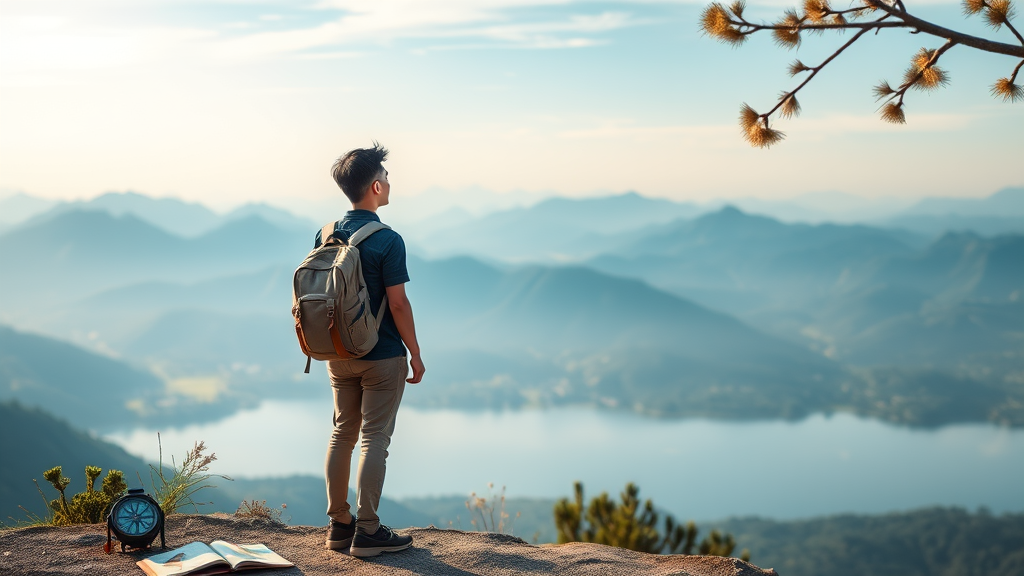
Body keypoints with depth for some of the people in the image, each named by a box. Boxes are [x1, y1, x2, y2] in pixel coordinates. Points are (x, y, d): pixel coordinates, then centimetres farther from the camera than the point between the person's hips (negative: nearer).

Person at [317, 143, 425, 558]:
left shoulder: (326, 235, 3)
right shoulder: (387, 241, -17)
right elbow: (398, 304, -17)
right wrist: (415, 353, -6)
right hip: (382, 356, -6)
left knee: (342, 434, 14)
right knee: (374, 438, 0)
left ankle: (338, 524, 20)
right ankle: (366, 532, 4)